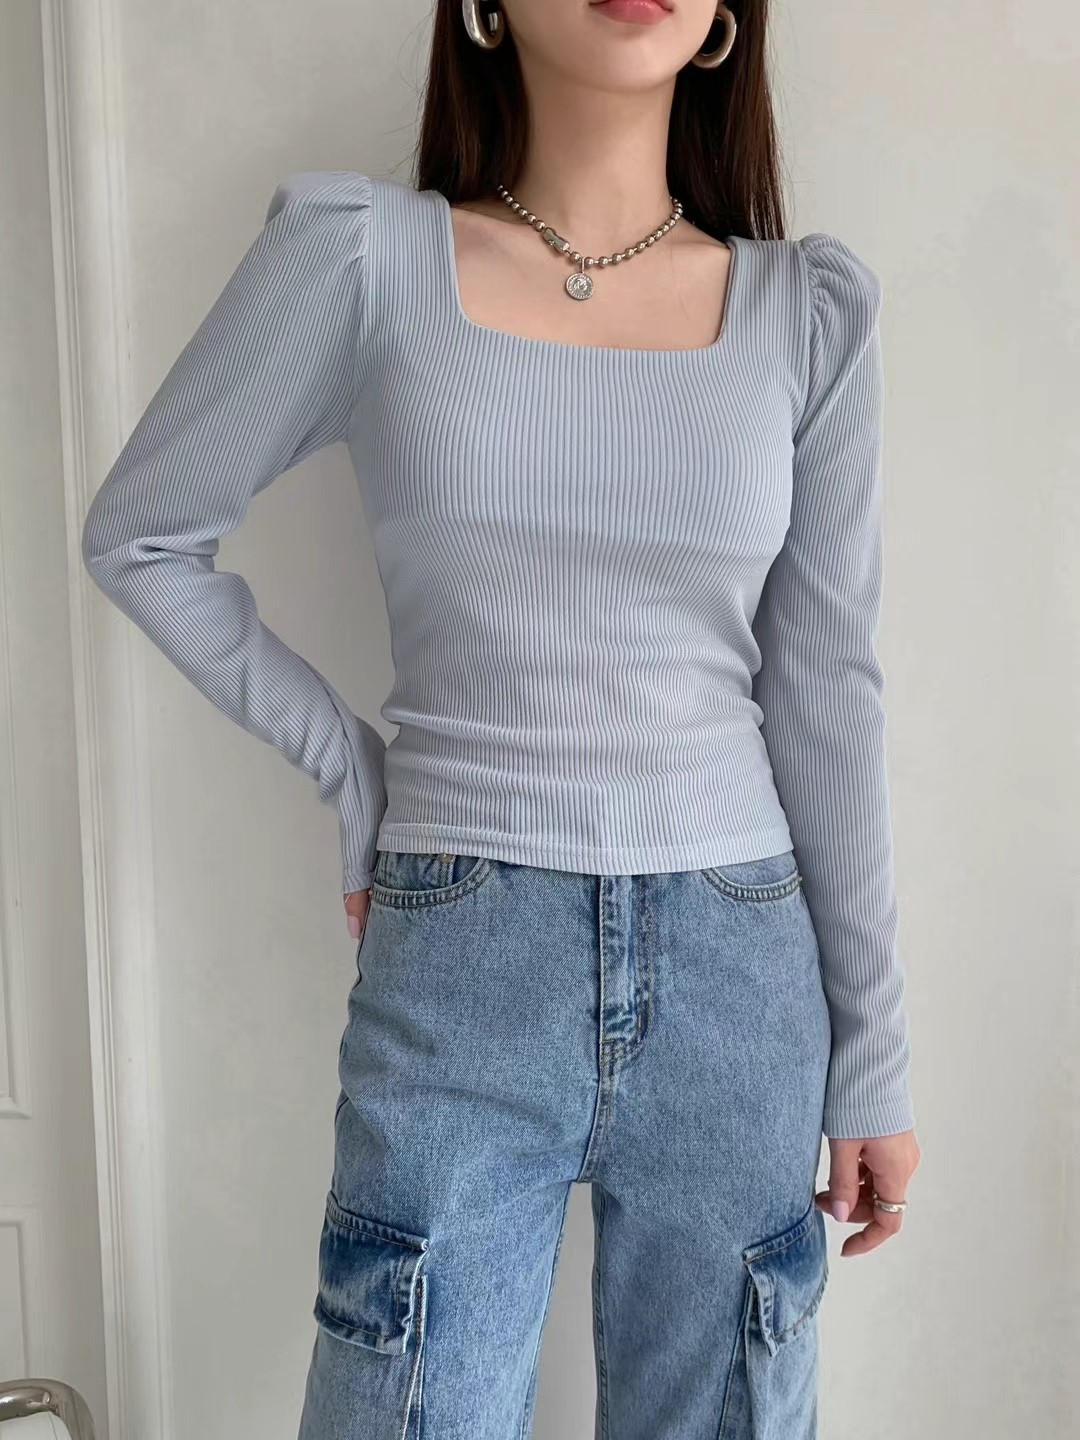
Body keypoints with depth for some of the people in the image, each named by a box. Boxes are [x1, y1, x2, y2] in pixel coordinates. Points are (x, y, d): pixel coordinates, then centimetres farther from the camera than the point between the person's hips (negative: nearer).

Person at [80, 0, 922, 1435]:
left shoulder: (809, 311, 2)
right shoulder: (361, 252, -3)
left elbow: (827, 695, 4)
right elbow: (141, 535, 6)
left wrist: (873, 1053, 6)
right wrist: (351, 768, 2)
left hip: (739, 971, 3)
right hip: (460, 966, -2)